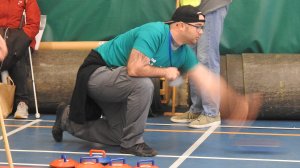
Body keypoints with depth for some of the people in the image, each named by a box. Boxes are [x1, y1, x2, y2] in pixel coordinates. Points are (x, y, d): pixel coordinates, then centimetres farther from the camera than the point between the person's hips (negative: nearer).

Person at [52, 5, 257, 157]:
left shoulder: (185, 53, -3)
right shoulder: (154, 32, -29)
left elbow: (207, 81, -5)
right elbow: (134, 69, -38)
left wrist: (236, 103, -16)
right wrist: (165, 72, -23)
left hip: (111, 84, 9)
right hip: (96, 71, -9)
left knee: (118, 135, 11)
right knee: (143, 85, -33)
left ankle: (68, 119, 31)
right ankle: (133, 143, -15)